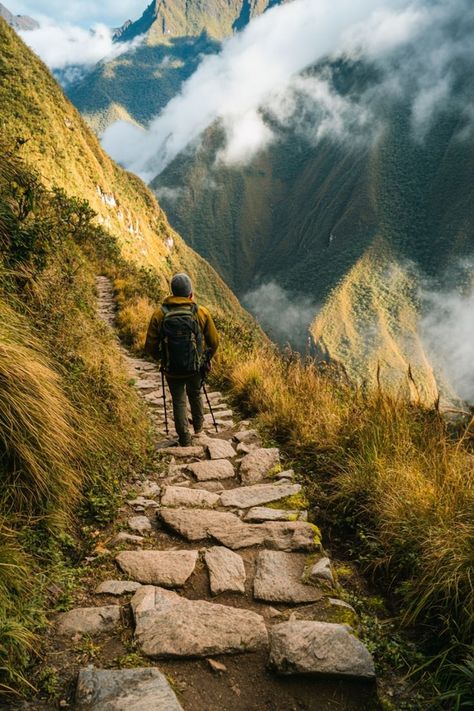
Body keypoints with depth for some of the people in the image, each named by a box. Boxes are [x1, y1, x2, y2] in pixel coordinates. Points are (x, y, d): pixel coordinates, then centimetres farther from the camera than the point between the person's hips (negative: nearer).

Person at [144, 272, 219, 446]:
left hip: (172, 369, -1)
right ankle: (198, 426, 47)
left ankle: (184, 438, 22)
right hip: (196, 368, 1)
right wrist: (206, 358, 17)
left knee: (179, 401, 18)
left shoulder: (159, 314, -11)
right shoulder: (201, 312, -11)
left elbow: (150, 346, -7)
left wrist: (161, 359, 14)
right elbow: (214, 341, -2)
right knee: (195, 395, 27)